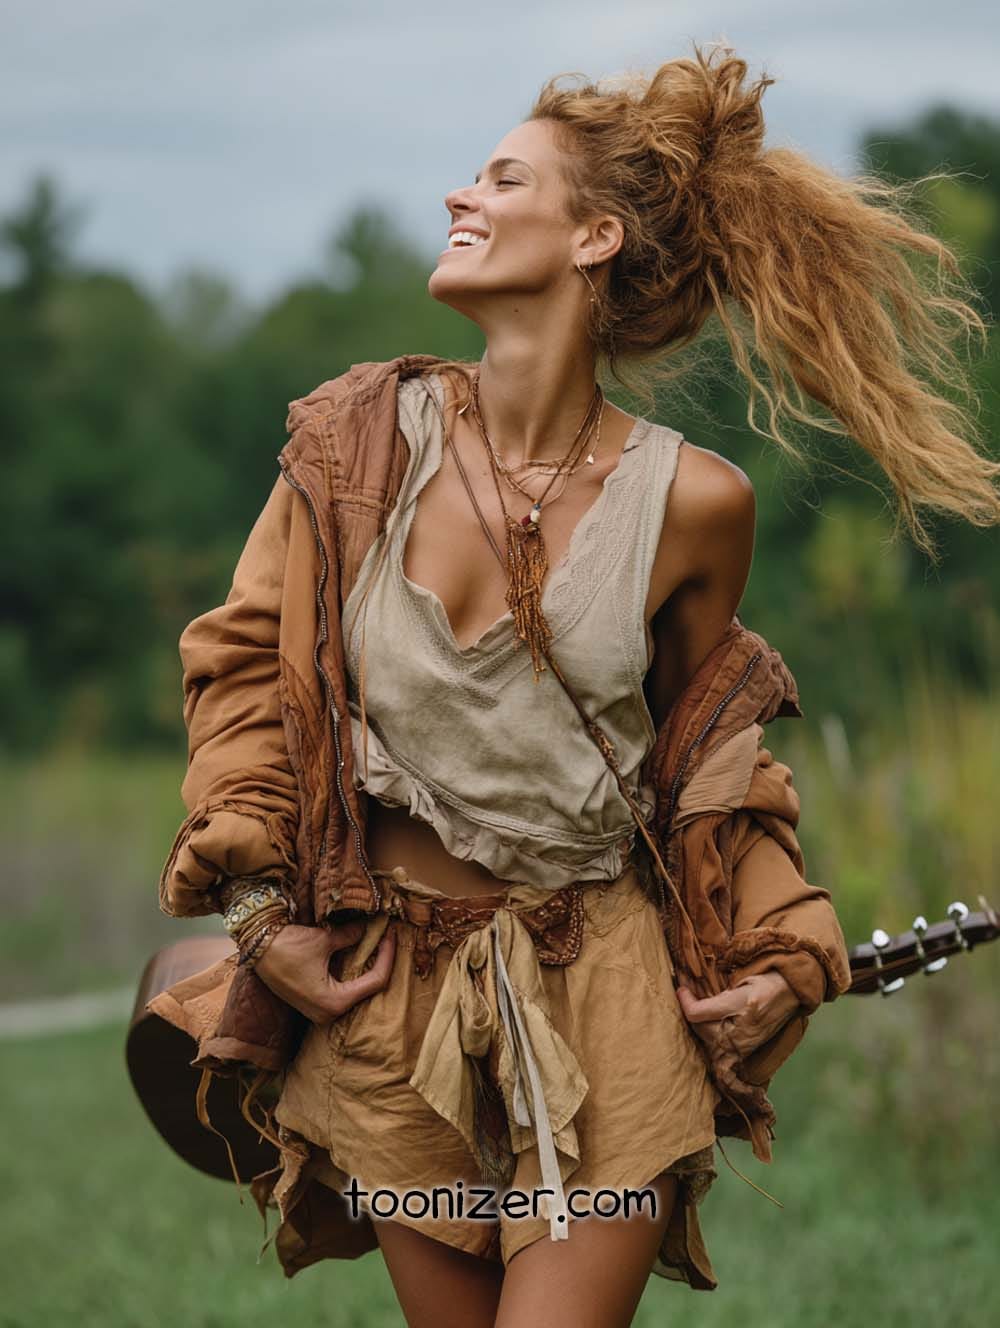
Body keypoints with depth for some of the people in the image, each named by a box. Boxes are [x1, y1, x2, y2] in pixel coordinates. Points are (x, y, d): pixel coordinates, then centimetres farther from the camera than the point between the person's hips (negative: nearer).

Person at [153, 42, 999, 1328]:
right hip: (386, 988, 2)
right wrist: (259, 910, -1)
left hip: (600, 991, -2)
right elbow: (247, 659, 5)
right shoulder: (364, 440, -6)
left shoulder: (691, 502, -8)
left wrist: (781, 955, 3)